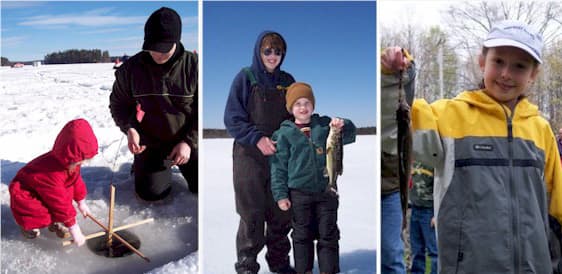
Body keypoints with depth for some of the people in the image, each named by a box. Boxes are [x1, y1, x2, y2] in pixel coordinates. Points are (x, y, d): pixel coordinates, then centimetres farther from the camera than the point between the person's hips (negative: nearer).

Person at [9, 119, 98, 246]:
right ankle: (27, 223, 6)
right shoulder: (52, 173, -42)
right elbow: (60, 202, -37)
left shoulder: (70, 161, -17)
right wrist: (73, 227, -30)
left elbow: (76, 178, 2)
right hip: (25, 194, -8)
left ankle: (55, 221, 4)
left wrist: (81, 202, 8)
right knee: (43, 216, -27)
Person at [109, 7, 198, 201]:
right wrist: (129, 128, -13)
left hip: (188, 142, 0)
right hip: (150, 143, 1)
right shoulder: (131, 68, -11)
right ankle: (142, 165, 28)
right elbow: (118, 103, 5)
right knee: (151, 193, -6)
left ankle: (181, 163, 30)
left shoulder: (194, 65, -17)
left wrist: (189, 142, -19)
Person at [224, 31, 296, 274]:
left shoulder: (287, 81, 10)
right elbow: (232, 119, -7)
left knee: (282, 213, 11)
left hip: (281, 156, 4)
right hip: (249, 156, -4)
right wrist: (257, 138, -19)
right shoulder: (245, 78, -3)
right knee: (252, 215, 1)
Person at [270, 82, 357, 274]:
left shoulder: (325, 124, 4)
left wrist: (342, 127, -21)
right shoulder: (284, 133, -1)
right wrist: (281, 195, -5)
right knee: (302, 236, 11)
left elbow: (349, 136, 2)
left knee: (328, 235, 9)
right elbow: (278, 167, -1)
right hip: (299, 193, -1)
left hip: (326, 191, 2)